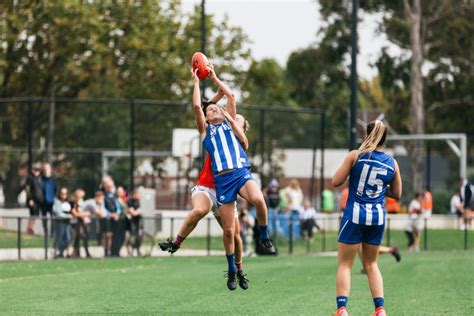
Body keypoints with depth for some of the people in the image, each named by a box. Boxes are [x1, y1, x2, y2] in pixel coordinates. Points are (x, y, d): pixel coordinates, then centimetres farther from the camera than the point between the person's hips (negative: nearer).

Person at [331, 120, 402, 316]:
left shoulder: (355, 155, -5)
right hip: (378, 217, 3)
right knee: (371, 264, 18)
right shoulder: (392, 163, 4)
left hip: (355, 214, -3)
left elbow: (335, 182, -5)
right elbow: (397, 194, 12)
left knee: (344, 264, 3)